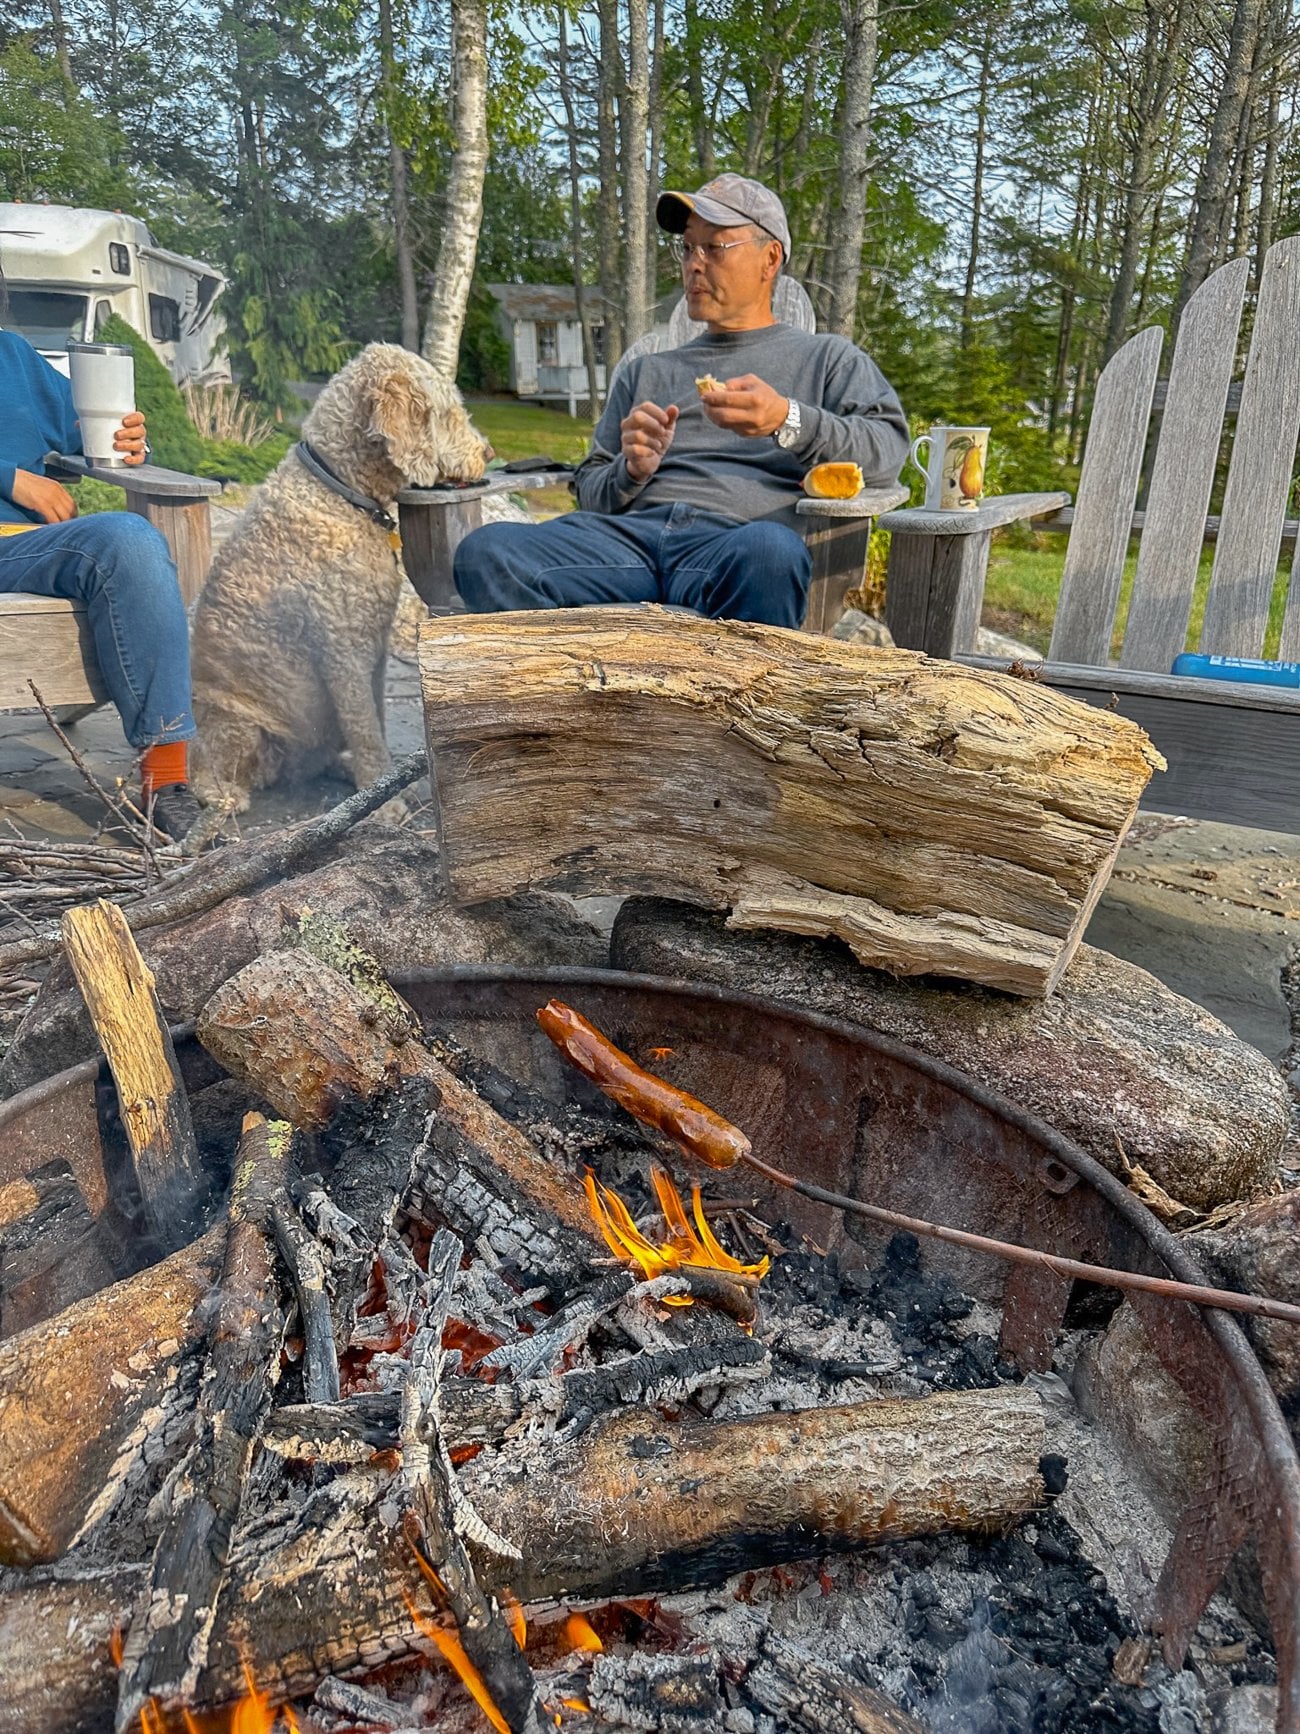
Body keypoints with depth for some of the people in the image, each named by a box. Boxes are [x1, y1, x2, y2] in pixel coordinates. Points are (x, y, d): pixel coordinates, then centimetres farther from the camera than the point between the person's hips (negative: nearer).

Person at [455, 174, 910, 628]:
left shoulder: (827, 358, 25)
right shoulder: (644, 372, 34)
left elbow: (888, 448, 6)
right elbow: (588, 492, 28)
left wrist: (789, 422, -11)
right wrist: (632, 470, 4)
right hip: (627, 533, 3)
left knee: (770, 552, -43)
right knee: (485, 552, -28)